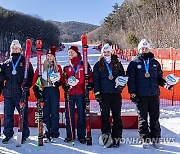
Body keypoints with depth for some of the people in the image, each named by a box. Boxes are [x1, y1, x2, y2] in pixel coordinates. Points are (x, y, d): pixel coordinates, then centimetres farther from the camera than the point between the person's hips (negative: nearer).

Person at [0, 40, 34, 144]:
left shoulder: (25, 62, 4)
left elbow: (31, 76, -1)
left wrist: (27, 86, -13)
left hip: (21, 93, -4)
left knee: (23, 114, 0)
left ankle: (24, 135, 11)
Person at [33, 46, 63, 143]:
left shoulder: (58, 67, 12)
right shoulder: (41, 66, 11)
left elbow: (61, 80, 11)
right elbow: (35, 79, 5)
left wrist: (58, 81, -11)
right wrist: (36, 89, -7)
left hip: (54, 91, 0)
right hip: (44, 91, 0)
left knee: (54, 113, -3)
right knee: (45, 113, 2)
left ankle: (54, 135, 4)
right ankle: (46, 135, 8)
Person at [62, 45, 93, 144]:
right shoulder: (67, 68, 17)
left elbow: (90, 77, 6)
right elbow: (64, 80, 18)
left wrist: (89, 85, -7)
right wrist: (65, 84, -1)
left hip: (81, 93, -3)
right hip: (69, 94, 3)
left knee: (81, 114, 1)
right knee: (69, 115, 2)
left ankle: (82, 136, 8)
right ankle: (70, 135, 12)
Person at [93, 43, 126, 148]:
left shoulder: (117, 64, 11)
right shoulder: (98, 65, 9)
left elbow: (123, 76, 14)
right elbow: (96, 80, 5)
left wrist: (121, 86, -5)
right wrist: (97, 93, -3)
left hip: (116, 93, 1)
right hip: (104, 94, 0)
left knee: (117, 116, 2)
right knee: (105, 116, 1)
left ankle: (117, 137, 9)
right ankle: (106, 136, 7)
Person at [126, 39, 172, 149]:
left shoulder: (155, 63, 13)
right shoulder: (134, 63, 4)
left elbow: (159, 77, 17)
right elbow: (131, 79, 1)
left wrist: (165, 84, -2)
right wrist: (132, 92, -6)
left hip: (154, 94, 3)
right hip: (141, 95, -2)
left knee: (155, 118, 7)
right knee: (143, 118, 3)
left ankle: (156, 138, 17)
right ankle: (145, 139, 12)